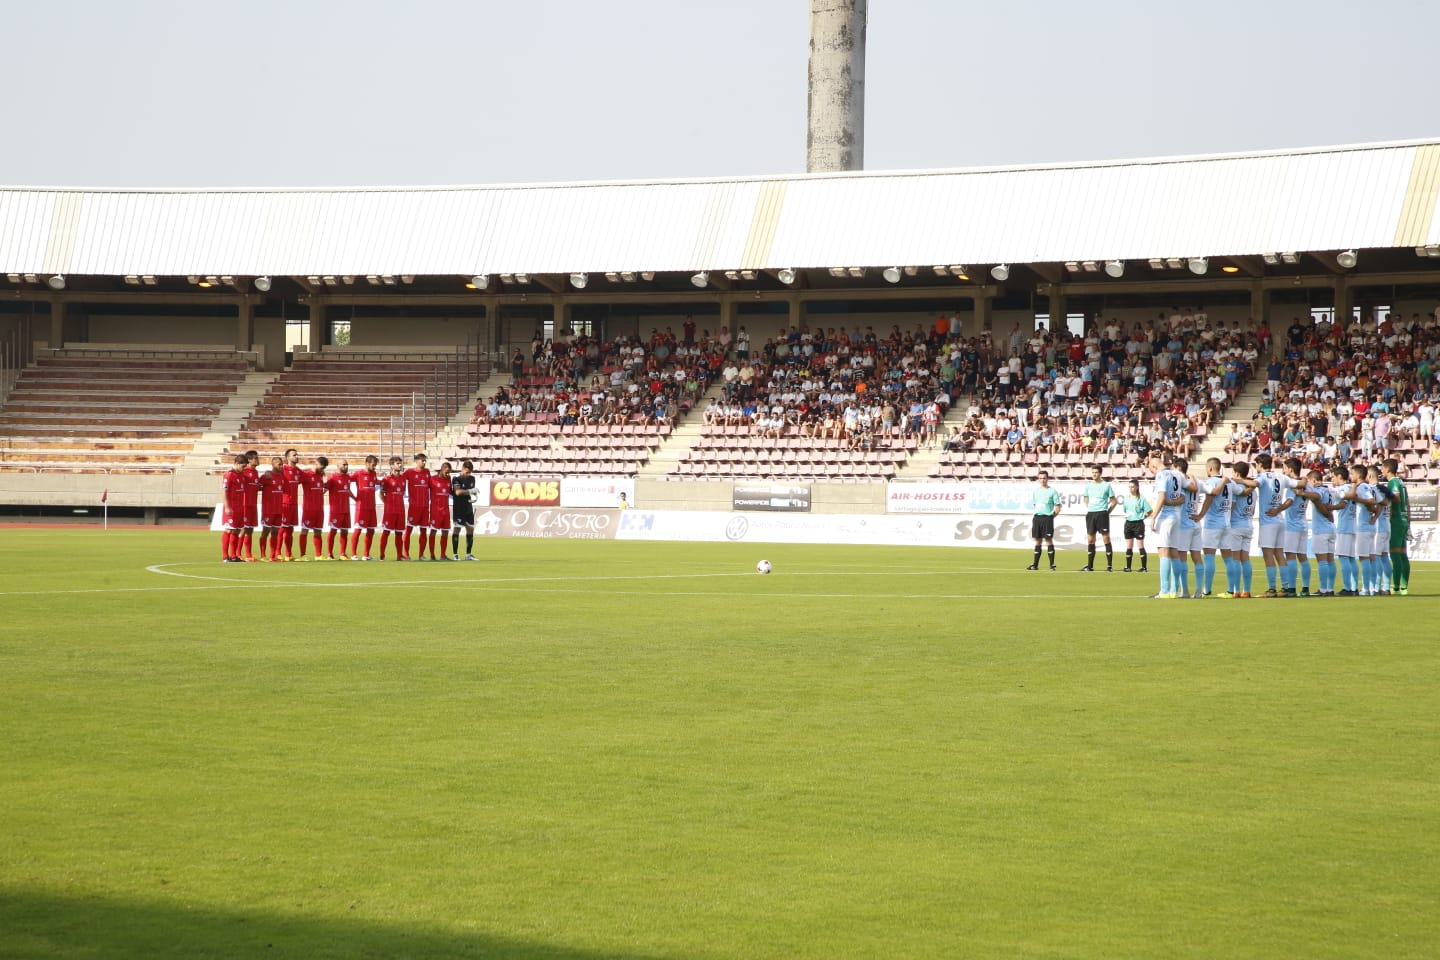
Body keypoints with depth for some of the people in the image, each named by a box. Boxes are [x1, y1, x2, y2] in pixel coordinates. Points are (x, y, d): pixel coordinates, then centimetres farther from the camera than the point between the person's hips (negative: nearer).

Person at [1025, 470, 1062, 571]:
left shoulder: (1052, 491, -1)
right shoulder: (1035, 491, 13)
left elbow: (1057, 507, -1)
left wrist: (1051, 516, -7)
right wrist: (1037, 514, 11)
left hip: (1047, 518, -5)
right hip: (1037, 517, 5)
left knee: (1049, 540, -7)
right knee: (1038, 541, 7)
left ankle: (1052, 564, -5)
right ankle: (1035, 564, 10)